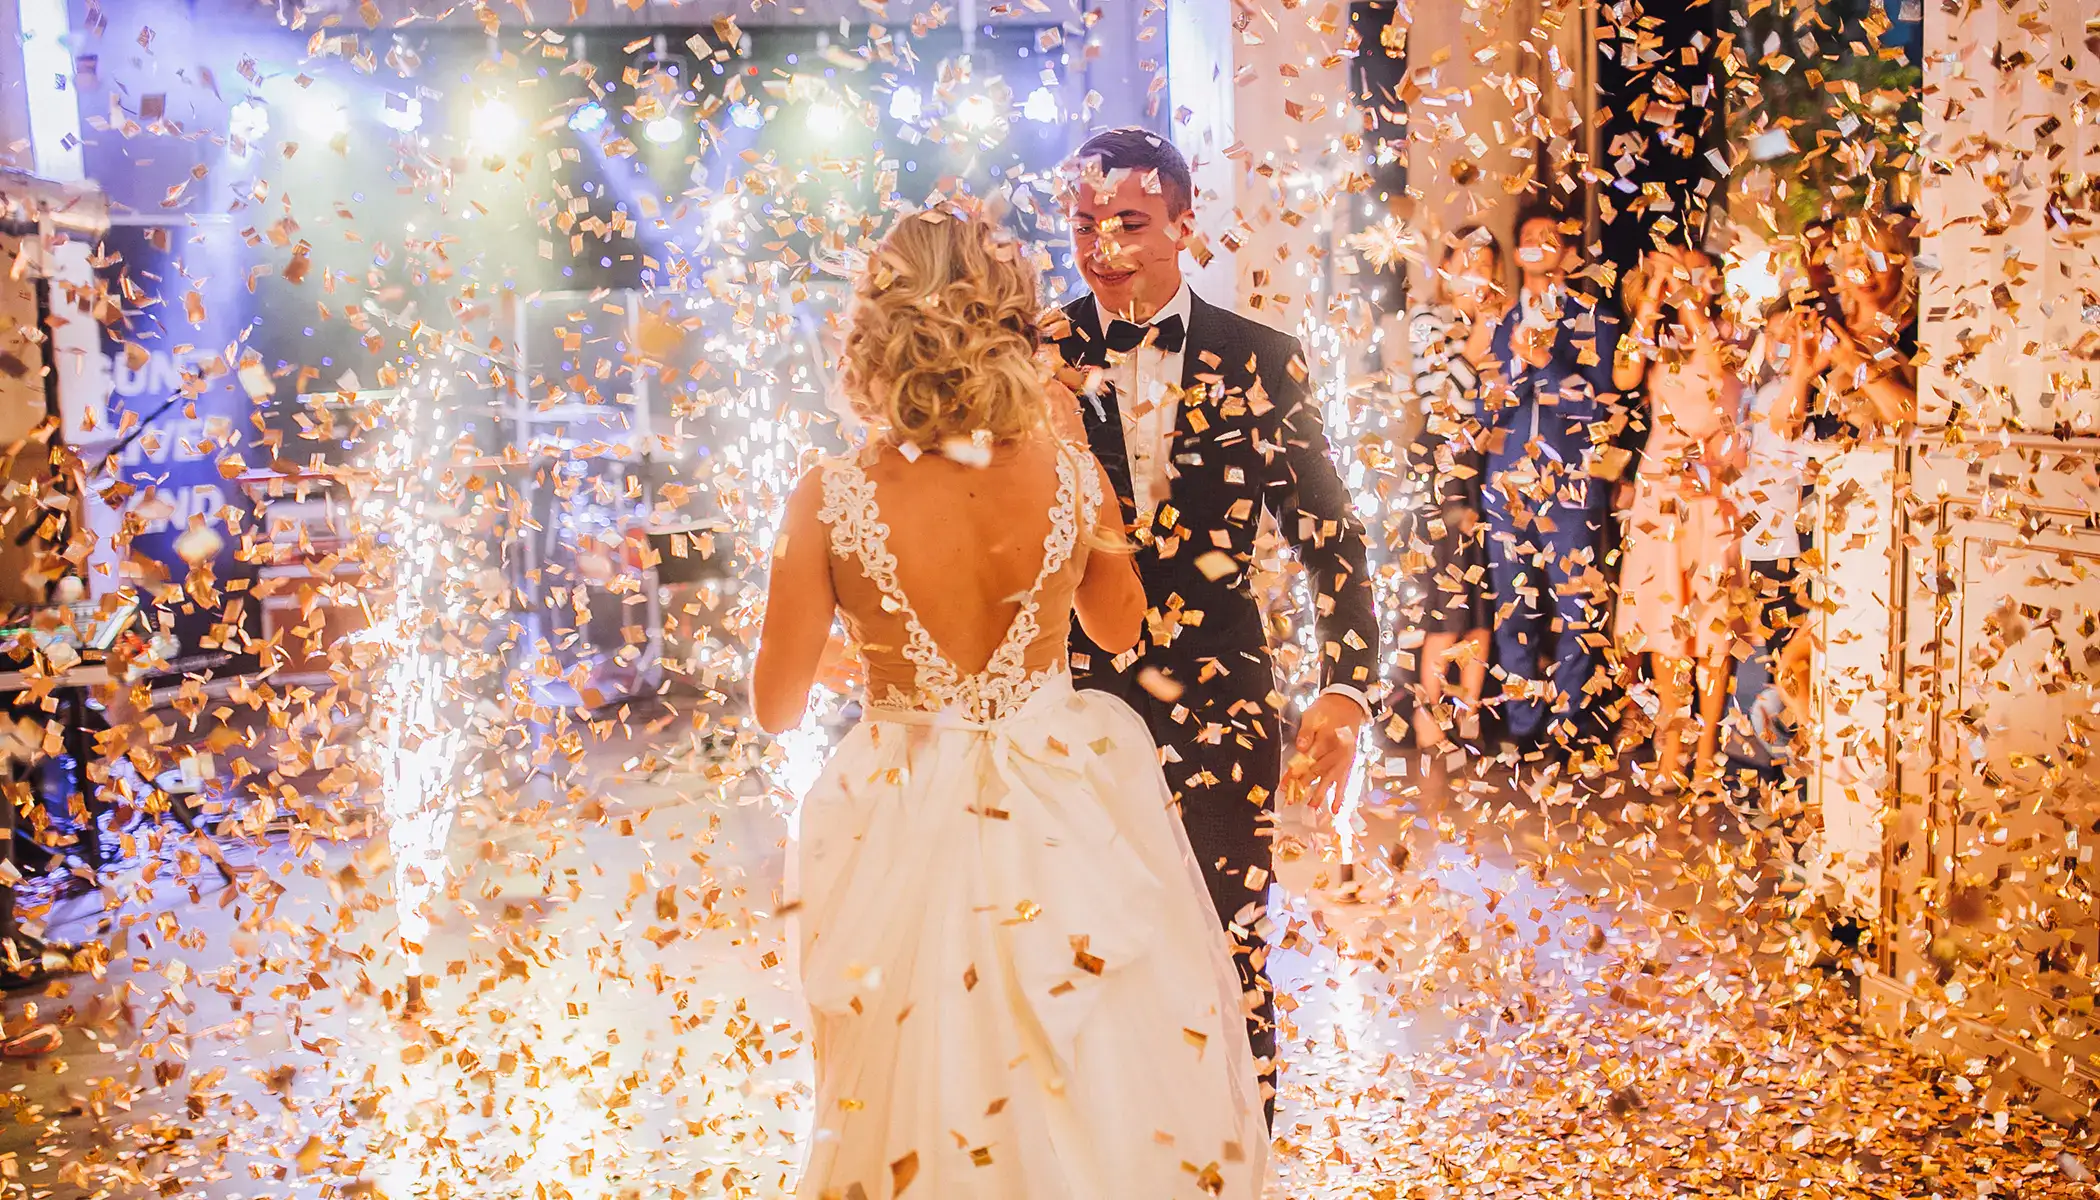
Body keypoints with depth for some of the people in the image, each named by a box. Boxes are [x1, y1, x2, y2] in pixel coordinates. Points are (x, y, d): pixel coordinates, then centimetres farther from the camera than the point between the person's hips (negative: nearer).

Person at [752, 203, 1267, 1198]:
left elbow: (777, 705, -8)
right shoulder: (1067, 469, -14)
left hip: (912, 832, -1)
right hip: (1069, 824, 2)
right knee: (1108, 1096, 24)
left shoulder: (831, 502, -19)